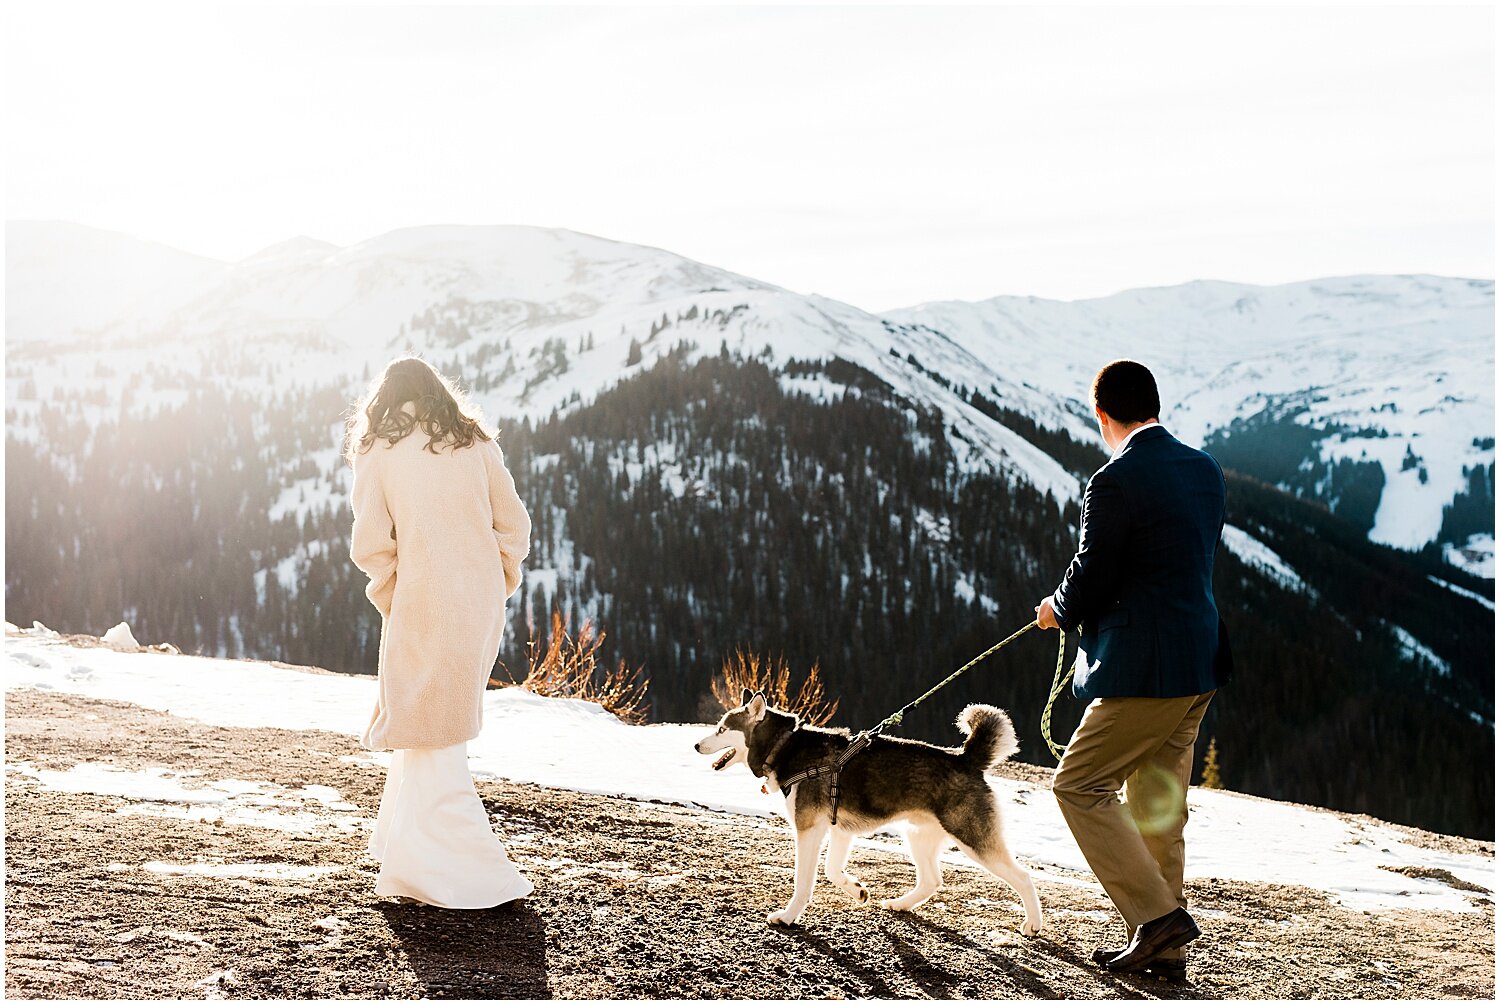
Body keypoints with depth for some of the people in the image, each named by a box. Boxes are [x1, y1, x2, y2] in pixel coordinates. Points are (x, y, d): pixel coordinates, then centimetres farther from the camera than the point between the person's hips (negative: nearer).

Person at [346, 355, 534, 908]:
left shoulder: (377, 453, -1)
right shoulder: (477, 445, 7)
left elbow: (370, 545, -6)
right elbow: (514, 527, 4)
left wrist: (388, 596, 9)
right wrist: (497, 586, 13)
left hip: (422, 606, -4)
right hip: (483, 603, 4)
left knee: (430, 741, 6)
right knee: (442, 725, 21)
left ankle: (464, 871, 2)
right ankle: (407, 842, 32)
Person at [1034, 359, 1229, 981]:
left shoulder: (1115, 484, -17)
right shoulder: (1205, 471, 9)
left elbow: (1088, 584, -13)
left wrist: (1058, 611, 10)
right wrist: (1078, 604, 22)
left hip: (1146, 669, -9)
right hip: (1200, 665, 9)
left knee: (1079, 785, 3)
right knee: (1157, 806, 15)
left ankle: (1158, 914, -1)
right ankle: (1163, 950, 21)